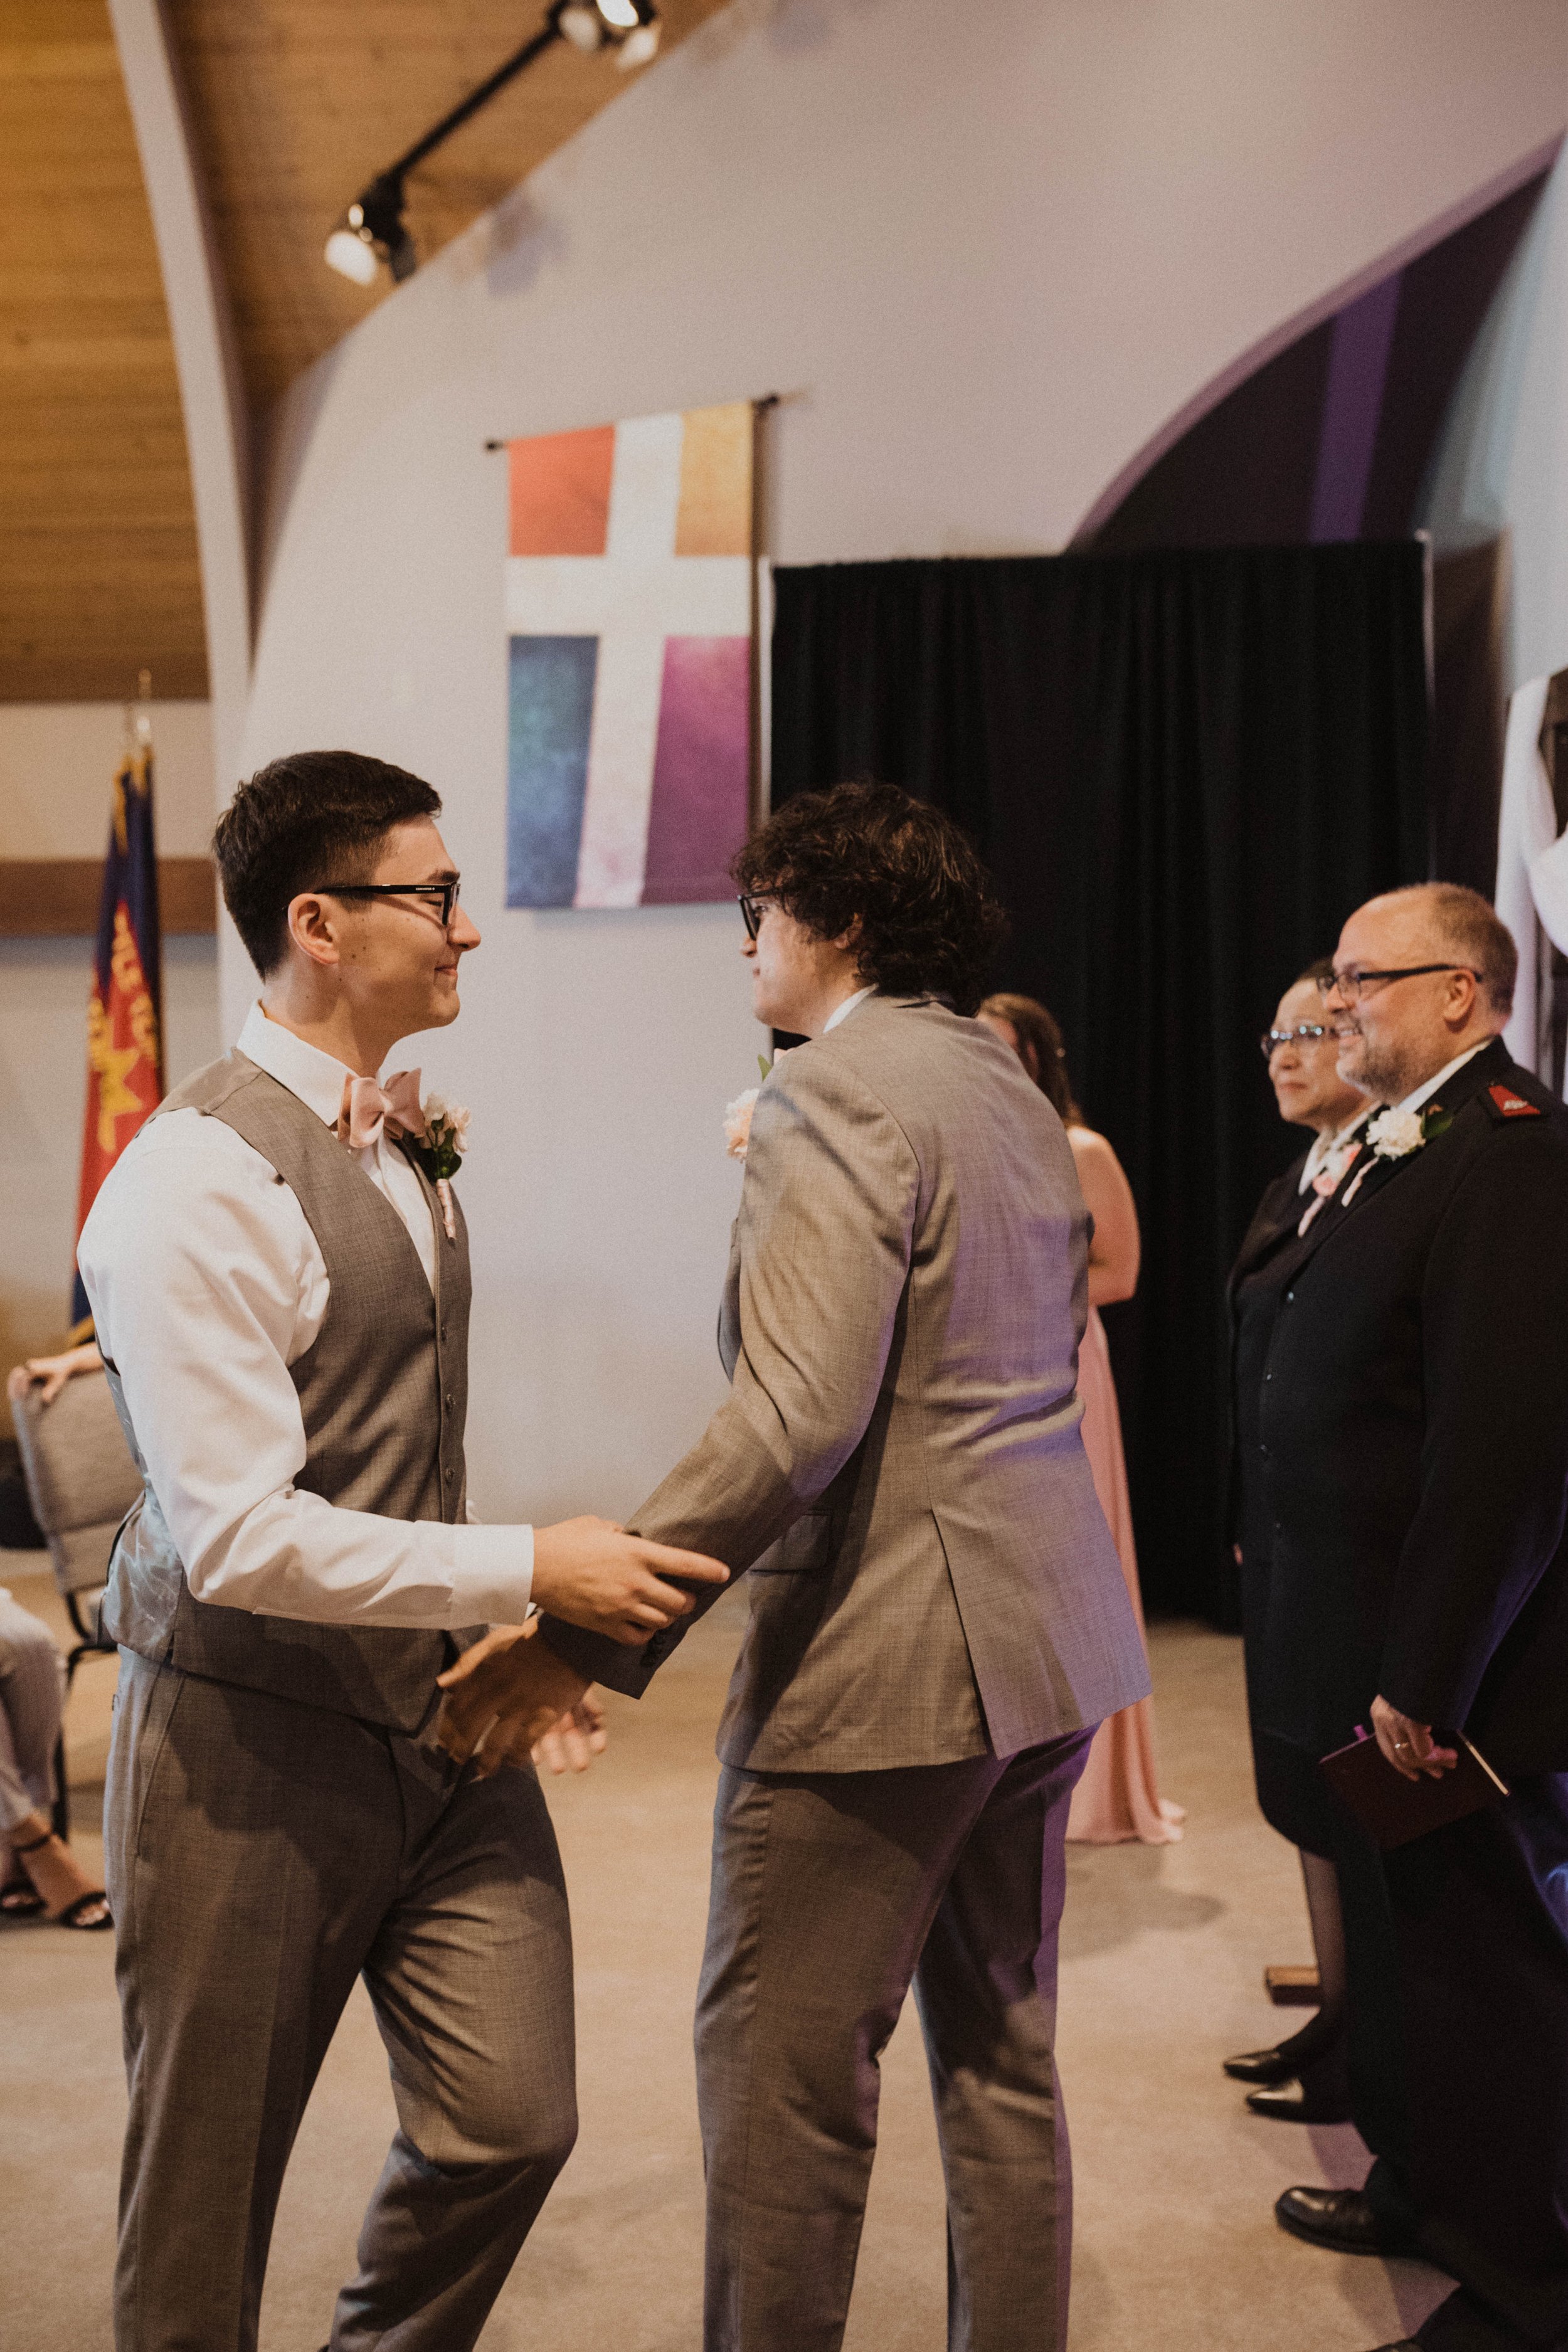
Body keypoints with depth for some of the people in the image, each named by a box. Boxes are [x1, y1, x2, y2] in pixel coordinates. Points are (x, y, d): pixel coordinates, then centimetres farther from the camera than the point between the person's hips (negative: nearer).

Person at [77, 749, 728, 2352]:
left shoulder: (409, 1148, 8)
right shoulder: (198, 1181, -21)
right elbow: (239, 1538, -25)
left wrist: (506, 1635, 11)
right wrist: (528, 1571, -22)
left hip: (441, 1714, 7)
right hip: (251, 1740, -7)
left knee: (513, 2117, 7)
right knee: (205, 2187, 11)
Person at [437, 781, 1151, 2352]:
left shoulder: (835, 1089, -15)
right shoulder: (1013, 1091, 13)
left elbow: (797, 1414, -25)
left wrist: (589, 1634, -23)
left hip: (885, 1654, -9)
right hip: (1044, 1638, 10)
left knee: (780, 2075, 4)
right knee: (1001, 2055, 19)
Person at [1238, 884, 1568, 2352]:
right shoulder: (1396, 1154, 11)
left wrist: (1426, 1680, -23)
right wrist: (1365, 1662, 15)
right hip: (1377, 1651, 10)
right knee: (1401, 1942, 23)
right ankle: (1426, 2190, 43)